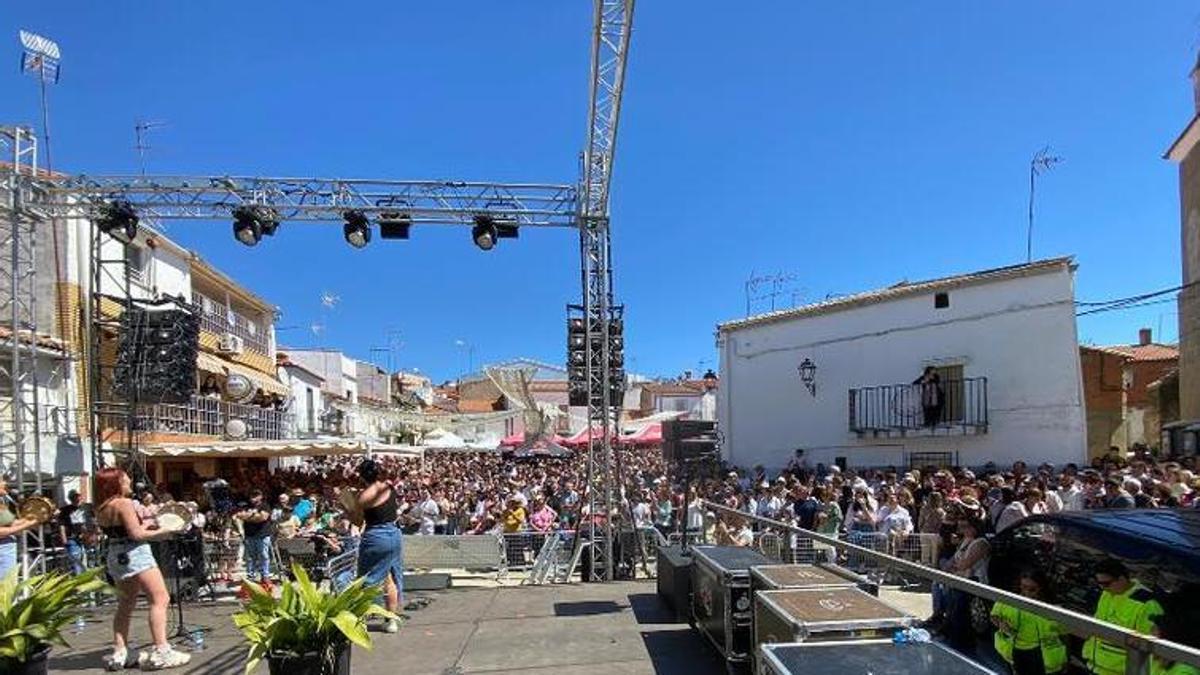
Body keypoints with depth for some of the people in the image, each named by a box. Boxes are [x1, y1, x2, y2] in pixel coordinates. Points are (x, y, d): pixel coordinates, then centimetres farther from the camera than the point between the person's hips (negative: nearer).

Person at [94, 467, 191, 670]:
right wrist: (165, 531, -10)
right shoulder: (124, 503, -15)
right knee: (160, 599, -8)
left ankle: (119, 653, 18)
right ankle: (161, 651, -14)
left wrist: (147, 522, 17)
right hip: (134, 554, -9)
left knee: (125, 605, 17)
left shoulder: (101, 509, 11)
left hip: (115, 556, 9)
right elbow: (136, 534, -18)